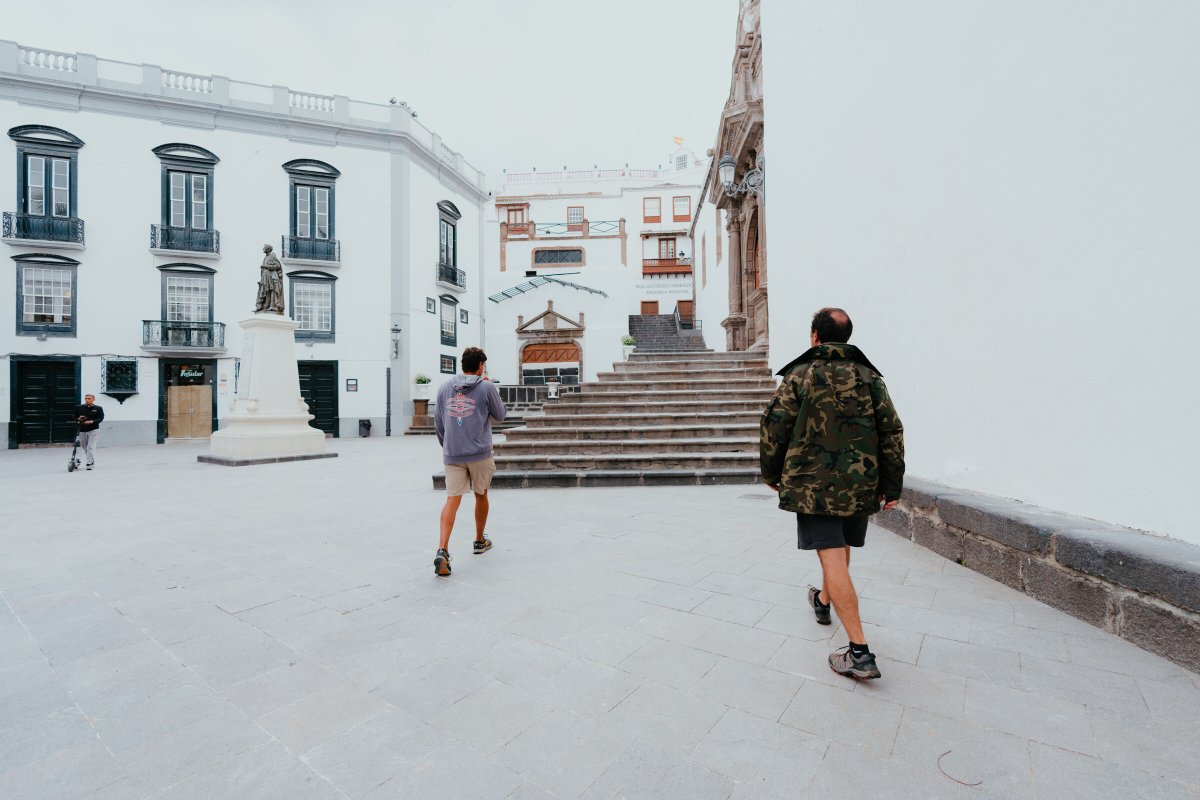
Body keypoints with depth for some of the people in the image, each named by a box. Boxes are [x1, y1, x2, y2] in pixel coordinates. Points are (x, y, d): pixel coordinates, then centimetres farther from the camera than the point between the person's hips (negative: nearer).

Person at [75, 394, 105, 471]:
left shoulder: (98, 408, 3)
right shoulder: (79, 408, 10)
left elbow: (101, 418, -5)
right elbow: (74, 417, 14)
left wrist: (92, 421, -21)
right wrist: (79, 419, -8)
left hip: (94, 430, -4)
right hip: (82, 430, 4)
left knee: (91, 447, -13)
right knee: (85, 448, 9)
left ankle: (90, 463, -13)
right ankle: (92, 461, 22)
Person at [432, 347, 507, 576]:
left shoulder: (445, 387, 7)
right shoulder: (487, 387, -5)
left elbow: (438, 423, 12)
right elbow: (500, 415, 5)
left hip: (452, 455, 3)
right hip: (480, 454, -2)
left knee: (452, 500, 0)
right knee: (481, 495, 17)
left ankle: (442, 550, -16)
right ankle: (480, 541, 34)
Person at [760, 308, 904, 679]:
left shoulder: (799, 376, -6)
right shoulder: (870, 377, 6)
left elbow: (774, 428, -6)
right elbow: (892, 433, 4)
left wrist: (772, 473, 9)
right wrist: (890, 487, 10)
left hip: (813, 484, -5)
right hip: (860, 486, 6)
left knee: (832, 559, -4)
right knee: (839, 551, 23)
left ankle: (859, 651, -6)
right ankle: (823, 601, 48)